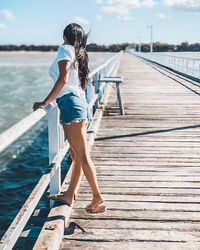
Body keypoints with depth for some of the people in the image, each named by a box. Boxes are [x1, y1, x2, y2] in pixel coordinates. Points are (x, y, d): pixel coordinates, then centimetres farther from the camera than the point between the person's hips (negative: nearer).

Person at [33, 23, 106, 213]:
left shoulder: (65, 49, -1)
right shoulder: (79, 55, 23)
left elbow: (63, 79, -14)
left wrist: (45, 102, -14)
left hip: (70, 103, -9)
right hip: (81, 103, 9)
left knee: (82, 155, -7)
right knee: (76, 154, 12)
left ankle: (97, 197, -5)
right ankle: (69, 195, 21)